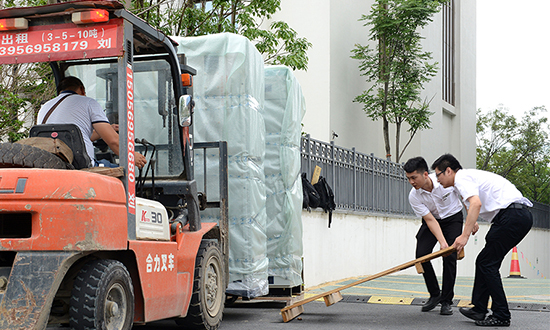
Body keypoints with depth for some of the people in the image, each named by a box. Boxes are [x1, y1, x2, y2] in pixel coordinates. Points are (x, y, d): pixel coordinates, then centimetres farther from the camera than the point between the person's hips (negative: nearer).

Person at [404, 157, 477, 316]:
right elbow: (430, 220, -23)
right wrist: (442, 241, -37)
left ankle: (447, 301, -4)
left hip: (453, 218, -2)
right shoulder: (414, 197, -23)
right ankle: (435, 294, 4)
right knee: (421, 254, -14)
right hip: (432, 220, 2)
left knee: (449, 257, -15)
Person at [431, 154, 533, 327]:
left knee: (488, 263, -3)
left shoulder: (462, 177, -5)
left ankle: (502, 316, 2)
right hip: (522, 215, 10)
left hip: (512, 215, -10)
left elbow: (476, 203, -23)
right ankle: (479, 309, 19)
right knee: (483, 261, 14)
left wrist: (465, 235, -24)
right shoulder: (471, 176, 26)